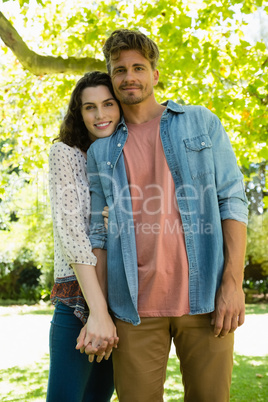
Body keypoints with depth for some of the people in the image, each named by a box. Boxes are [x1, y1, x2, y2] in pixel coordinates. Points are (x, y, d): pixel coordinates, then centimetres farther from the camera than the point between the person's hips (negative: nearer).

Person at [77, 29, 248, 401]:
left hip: (205, 299, -1)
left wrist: (233, 283, -7)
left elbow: (233, 200, 3)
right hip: (135, 308, 1)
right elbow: (98, 234, 11)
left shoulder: (202, 123, 9)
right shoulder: (101, 150, 13)